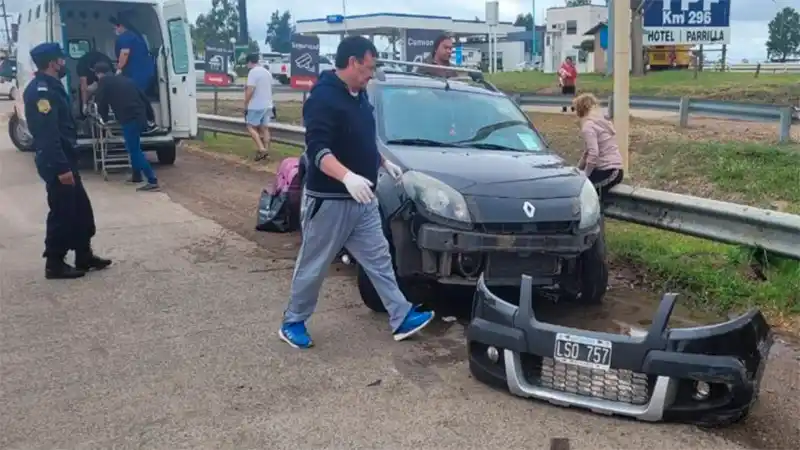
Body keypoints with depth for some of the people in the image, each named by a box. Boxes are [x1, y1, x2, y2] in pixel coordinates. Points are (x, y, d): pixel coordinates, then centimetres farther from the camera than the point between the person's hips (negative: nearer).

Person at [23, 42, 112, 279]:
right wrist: (61, 168, -26)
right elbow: (47, 134, -25)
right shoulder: (41, 91, -18)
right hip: (56, 164, -10)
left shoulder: (51, 87, 15)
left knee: (81, 209, 16)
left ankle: (84, 256, 26)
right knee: (62, 213, -2)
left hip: (65, 160, 10)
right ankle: (55, 264, 9)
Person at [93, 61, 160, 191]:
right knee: (134, 148, 24)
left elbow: (101, 103, 8)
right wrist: (147, 115, 25)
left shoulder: (103, 82, 6)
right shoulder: (125, 79, 24)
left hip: (129, 119, -7)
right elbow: (143, 97, 21)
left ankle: (152, 181, -14)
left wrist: (104, 118, 27)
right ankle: (136, 175, 31)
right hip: (140, 117, 8)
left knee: (134, 150, -6)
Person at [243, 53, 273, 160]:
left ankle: (261, 149, -12)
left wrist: (245, 105, -14)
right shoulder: (268, 72, 13)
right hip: (267, 105, 8)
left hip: (256, 106, -8)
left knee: (251, 127, 0)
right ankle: (266, 150, 10)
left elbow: (250, 90, -20)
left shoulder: (253, 72, -14)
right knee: (264, 128, 10)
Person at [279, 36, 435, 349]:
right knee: (313, 266, 5)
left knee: (379, 259, 10)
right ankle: (292, 322, 23)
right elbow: (317, 150, -29)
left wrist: (384, 163, 24)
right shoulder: (323, 97, -20)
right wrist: (347, 176, -42)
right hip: (329, 201, -9)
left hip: (362, 200, 9)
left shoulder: (359, 95, 10)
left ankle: (401, 318, 17)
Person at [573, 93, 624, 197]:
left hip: (607, 172, -9)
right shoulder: (603, 121, 15)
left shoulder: (588, 126, -13)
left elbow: (593, 154, -23)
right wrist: (577, 170, 21)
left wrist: (584, 176, -13)